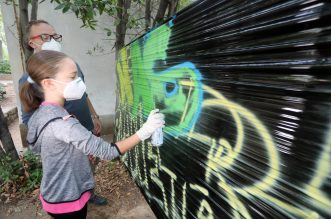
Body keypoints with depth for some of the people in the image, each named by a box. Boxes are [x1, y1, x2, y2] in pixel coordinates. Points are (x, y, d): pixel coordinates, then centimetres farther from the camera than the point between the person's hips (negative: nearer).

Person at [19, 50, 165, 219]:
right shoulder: (61, 122, -34)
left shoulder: (41, 113, -3)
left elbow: (35, 147, 12)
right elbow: (107, 152, -36)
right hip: (67, 200, -8)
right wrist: (144, 132, -33)